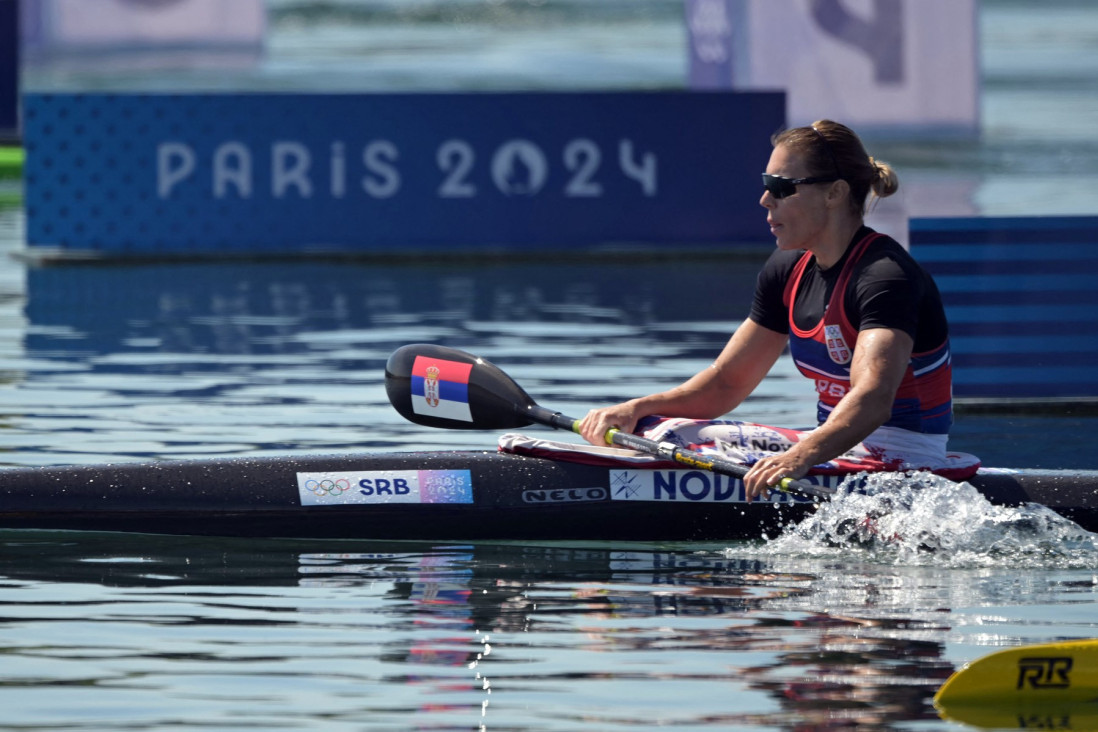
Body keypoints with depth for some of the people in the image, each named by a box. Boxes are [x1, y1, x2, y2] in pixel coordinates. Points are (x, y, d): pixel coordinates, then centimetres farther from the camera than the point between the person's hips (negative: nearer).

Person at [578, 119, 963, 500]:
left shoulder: (887, 276, -20)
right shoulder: (788, 272, 7)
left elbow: (874, 399, -36)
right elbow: (726, 383, 12)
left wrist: (802, 457, -53)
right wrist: (639, 409, -5)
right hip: (840, 444, 9)